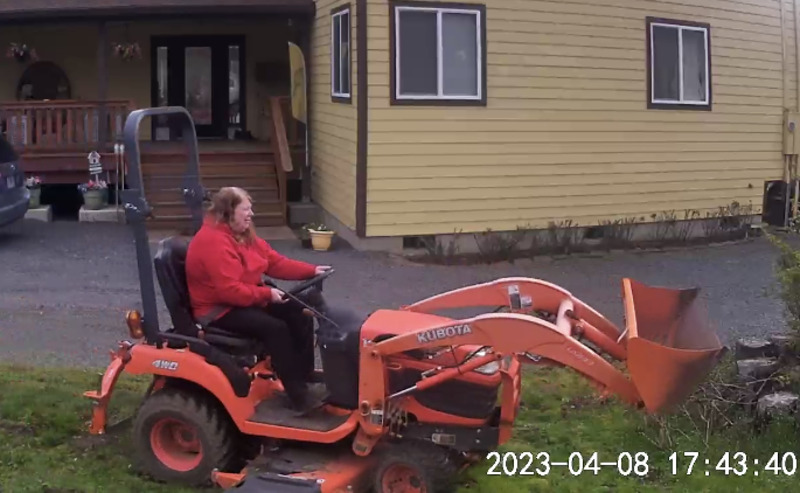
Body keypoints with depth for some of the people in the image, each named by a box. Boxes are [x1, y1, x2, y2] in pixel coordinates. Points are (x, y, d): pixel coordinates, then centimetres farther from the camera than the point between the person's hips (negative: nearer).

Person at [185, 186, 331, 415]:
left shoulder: (243, 235, 8)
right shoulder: (213, 242, -24)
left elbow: (276, 262, 7)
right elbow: (230, 290, -30)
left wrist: (311, 271, -3)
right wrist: (267, 294, -25)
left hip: (246, 299, 10)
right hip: (218, 309, -10)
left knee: (300, 315, -3)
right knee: (275, 327, -28)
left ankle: (304, 376, 5)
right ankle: (299, 395, -23)